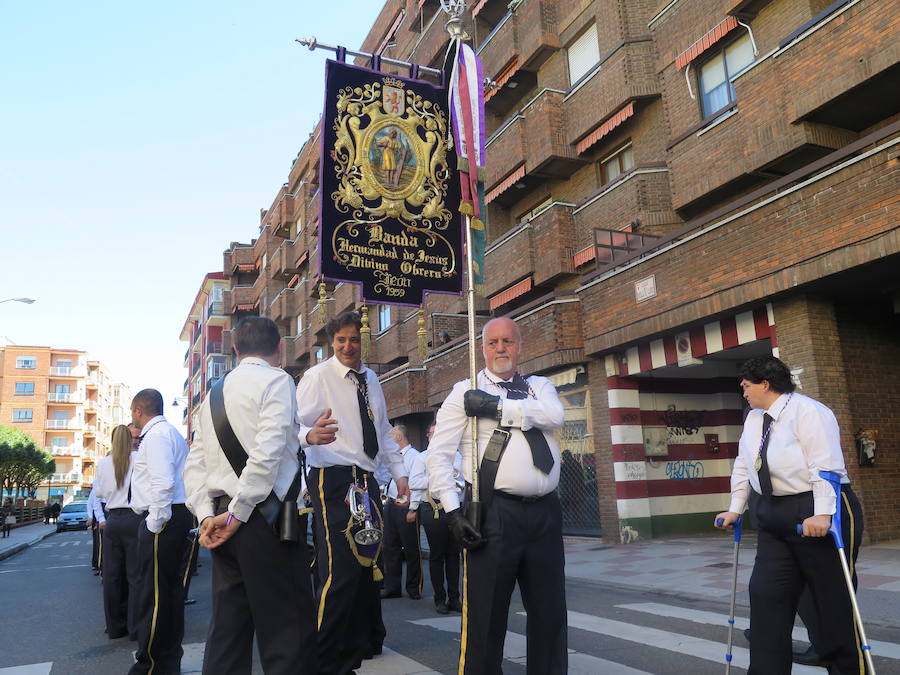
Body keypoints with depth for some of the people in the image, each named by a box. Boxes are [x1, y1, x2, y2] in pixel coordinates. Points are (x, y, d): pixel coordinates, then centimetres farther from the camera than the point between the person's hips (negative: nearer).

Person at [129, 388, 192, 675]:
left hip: (162, 517, -11)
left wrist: (154, 523, -19)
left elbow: (163, 483, -22)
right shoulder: (172, 433, 20)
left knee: (154, 592, -3)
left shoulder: (157, 435, -12)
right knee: (170, 587, 18)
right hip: (177, 514, 11)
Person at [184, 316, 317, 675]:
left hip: (224, 522, 8)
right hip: (266, 519, -7)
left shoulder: (216, 391, 17)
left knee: (227, 630, 13)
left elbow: (195, 464, 12)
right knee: (288, 632, -2)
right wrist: (238, 513, -12)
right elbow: (267, 453, -18)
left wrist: (206, 515, 4)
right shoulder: (277, 380, -5)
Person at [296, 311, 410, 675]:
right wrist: (310, 435, -39)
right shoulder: (317, 376, -6)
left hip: (367, 481, 7)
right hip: (333, 480, -7)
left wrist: (399, 473, 15)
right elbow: (294, 425, -17)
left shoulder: (371, 380, 14)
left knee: (367, 566, 15)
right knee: (340, 571, -12)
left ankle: (364, 643, 32)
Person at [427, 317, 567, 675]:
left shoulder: (540, 386, 13)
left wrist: (495, 406, -13)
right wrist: (452, 511, -11)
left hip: (545, 513, 4)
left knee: (550, 612, 15)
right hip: (494, 513, -3)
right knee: (485, 613, 2)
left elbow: (554, 415, -11)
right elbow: (438, 454, -3)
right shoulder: (465, 392, 3)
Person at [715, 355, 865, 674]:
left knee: (833, 598, 1)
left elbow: (826, 465, -19)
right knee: (765, 594, 2)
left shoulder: (808, 411, -11)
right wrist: (735, 509, 13)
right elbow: (743, 467, 16)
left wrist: (822, 514, -27)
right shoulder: (753, 419, 13)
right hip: (774, 519, 7)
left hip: (819, 515, -7)